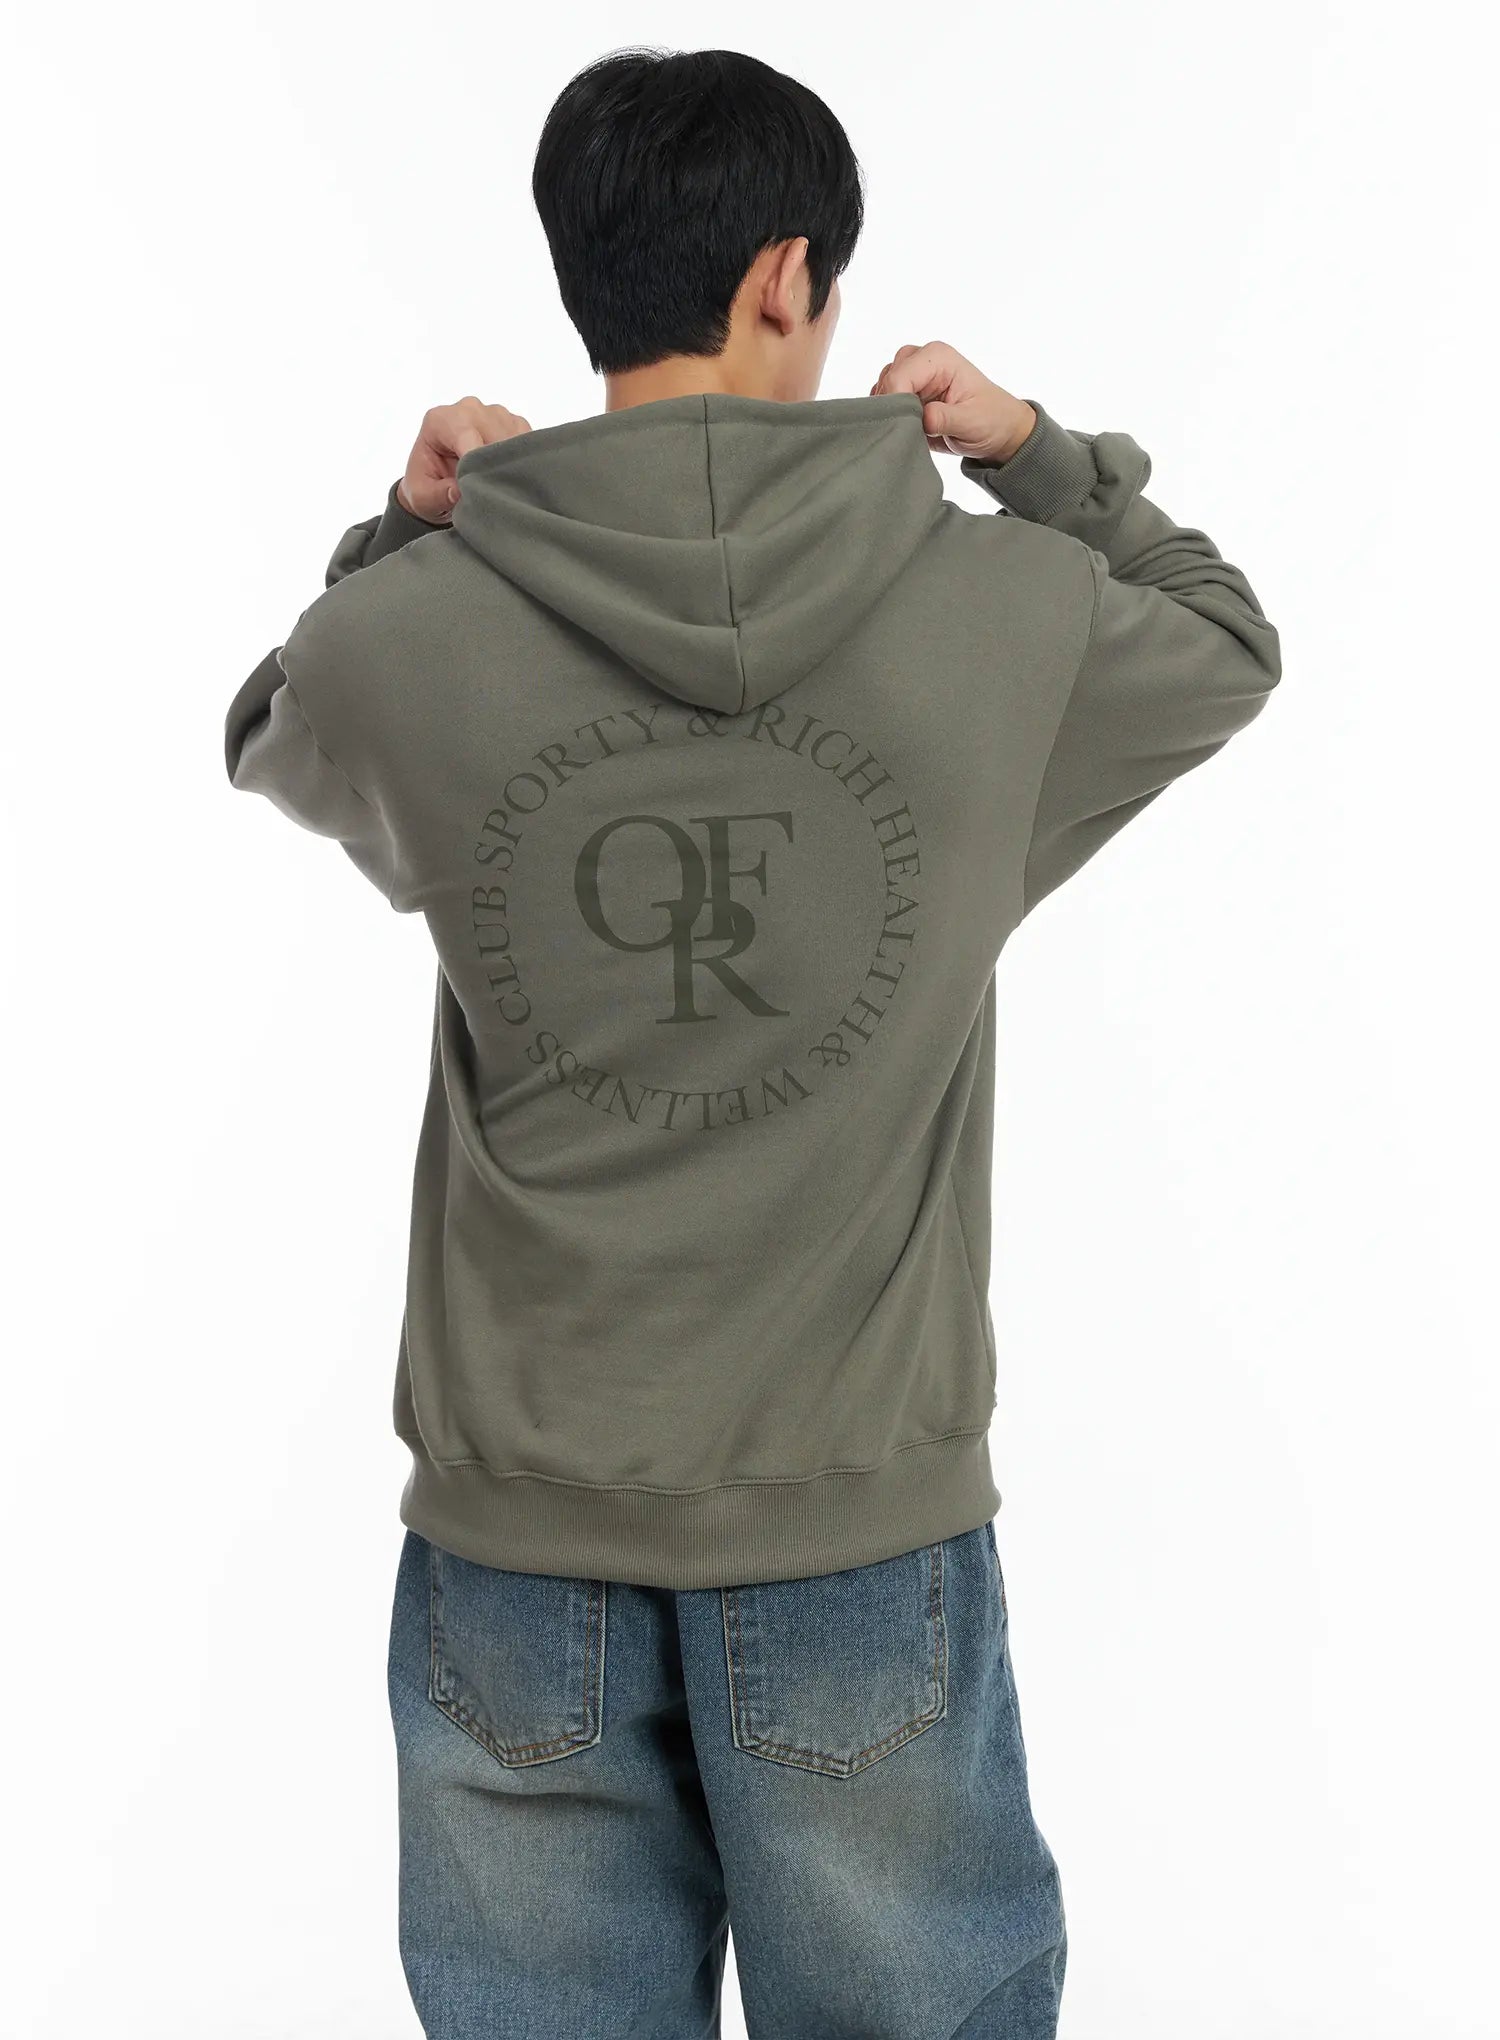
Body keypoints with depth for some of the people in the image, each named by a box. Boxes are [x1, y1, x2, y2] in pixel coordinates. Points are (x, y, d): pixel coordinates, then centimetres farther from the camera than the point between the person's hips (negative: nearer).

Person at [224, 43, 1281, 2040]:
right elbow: (1229, 644, 15)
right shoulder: (1006, 607, -8)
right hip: (867, 1522, 0)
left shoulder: (410, 633, -9)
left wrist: (405, 538, 9)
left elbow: (271, 738, 16)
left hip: (517, 1530, 1)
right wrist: (1045, 459, 14)